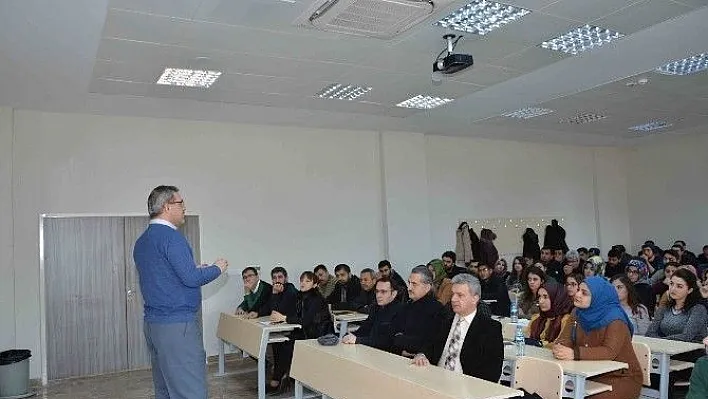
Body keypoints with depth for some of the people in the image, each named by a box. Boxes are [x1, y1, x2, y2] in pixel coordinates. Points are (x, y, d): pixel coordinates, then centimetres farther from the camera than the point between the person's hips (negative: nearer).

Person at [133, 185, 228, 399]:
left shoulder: (141, 241, 15)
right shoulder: (171, 236, -14)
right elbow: (191, 278, -20)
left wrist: (194, 269, 20)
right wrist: (217, 268, -4)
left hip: (152, 324, 10)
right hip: (177, 325, -9)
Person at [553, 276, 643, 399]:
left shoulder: (615, 319, -17)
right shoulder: (579, 315, 2)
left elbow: (610, 352, -30)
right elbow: (564, 339, -6)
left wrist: (575, 354, -43)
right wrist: (558, 349, -30)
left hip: (622, 378, -5)